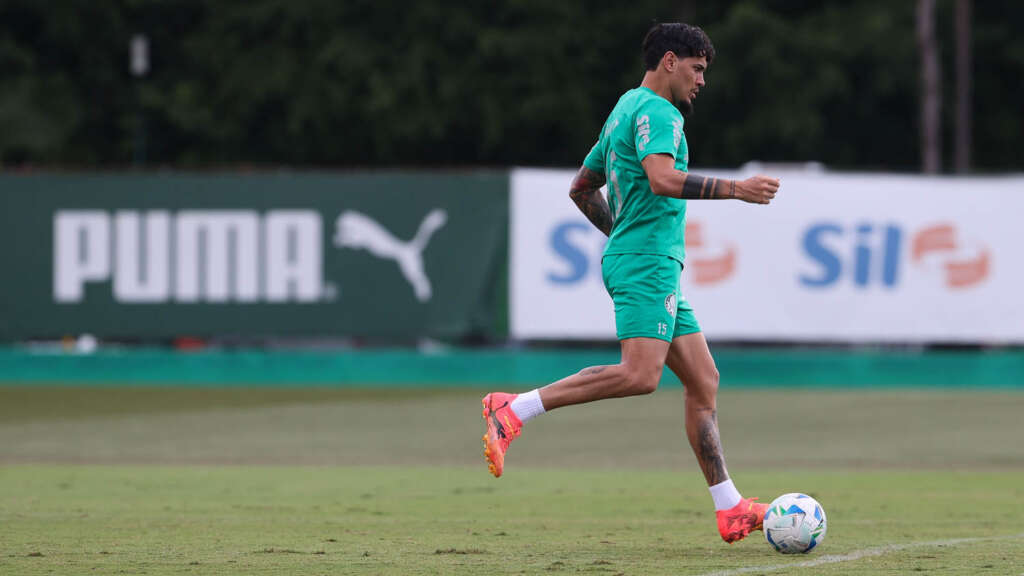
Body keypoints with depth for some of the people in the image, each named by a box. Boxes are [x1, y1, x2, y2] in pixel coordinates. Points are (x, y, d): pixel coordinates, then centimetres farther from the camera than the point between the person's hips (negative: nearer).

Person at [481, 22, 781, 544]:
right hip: (646, 265, -11)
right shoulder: (657, 112, -8)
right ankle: (513, 411, -22)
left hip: (655, 270, 11)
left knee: (704, 382, 7)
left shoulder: (624, 111, 23)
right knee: (639, 375, -25)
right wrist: (735, 189, -22)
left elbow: (581, 188, 31)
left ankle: (730, 511, 4)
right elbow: (662, 179, -26)